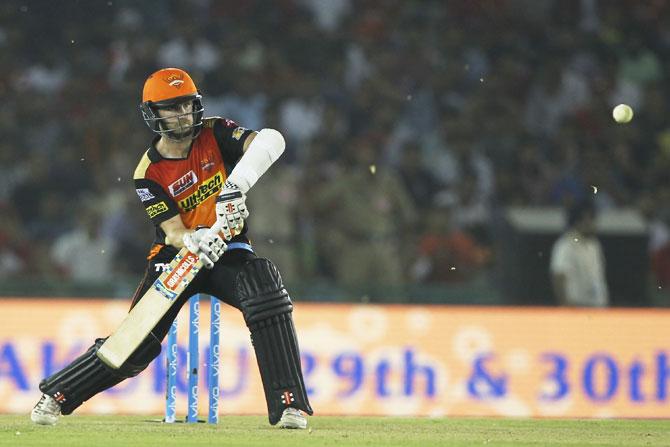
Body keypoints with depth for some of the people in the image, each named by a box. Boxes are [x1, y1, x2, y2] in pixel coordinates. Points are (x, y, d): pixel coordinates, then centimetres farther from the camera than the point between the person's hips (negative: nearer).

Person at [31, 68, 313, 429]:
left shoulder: (214, 135, -8)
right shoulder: (149, 173, -11)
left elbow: (271, 141, -26)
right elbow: (175, 234, -19)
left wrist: (236, 185, -41)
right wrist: (199, 241, -43)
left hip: (228, 252, 1)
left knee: (268, 299, -29)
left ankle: (289, 405, -25)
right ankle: (56, 394, 13)